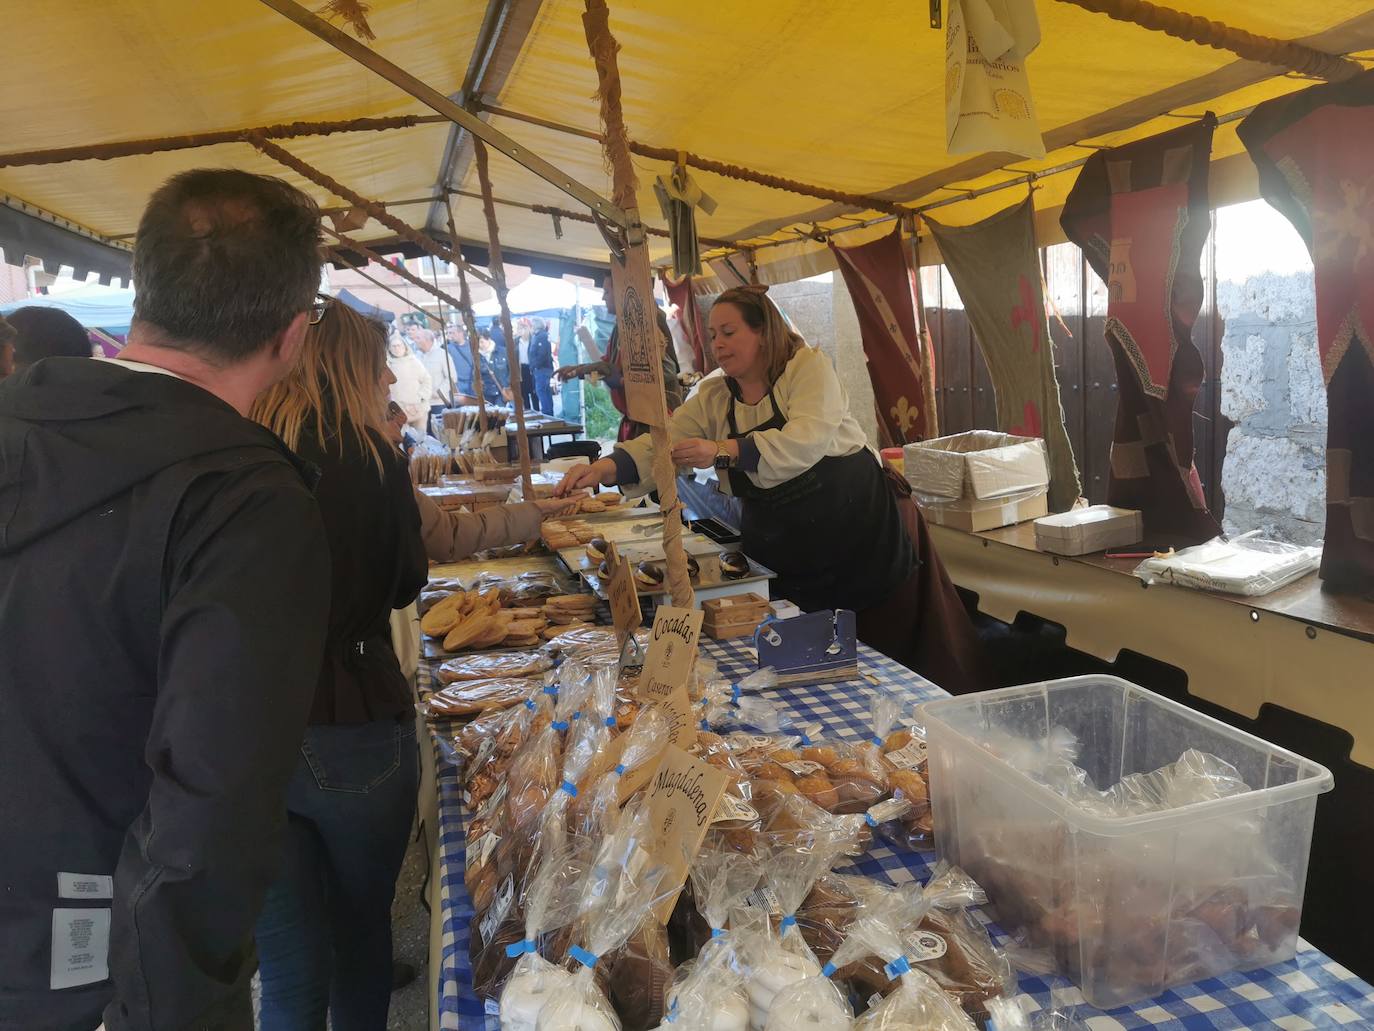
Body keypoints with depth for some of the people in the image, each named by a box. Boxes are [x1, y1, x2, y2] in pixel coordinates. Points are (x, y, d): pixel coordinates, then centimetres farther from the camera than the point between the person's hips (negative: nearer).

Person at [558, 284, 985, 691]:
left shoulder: (807, 366, -9)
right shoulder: (713, 397, 7)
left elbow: (807, 441, -26)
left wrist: (723, 452, -34)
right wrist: (603, 469, -20)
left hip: (856, 520, -4)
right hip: (781, 547, 4)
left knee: (890, 640, 3)